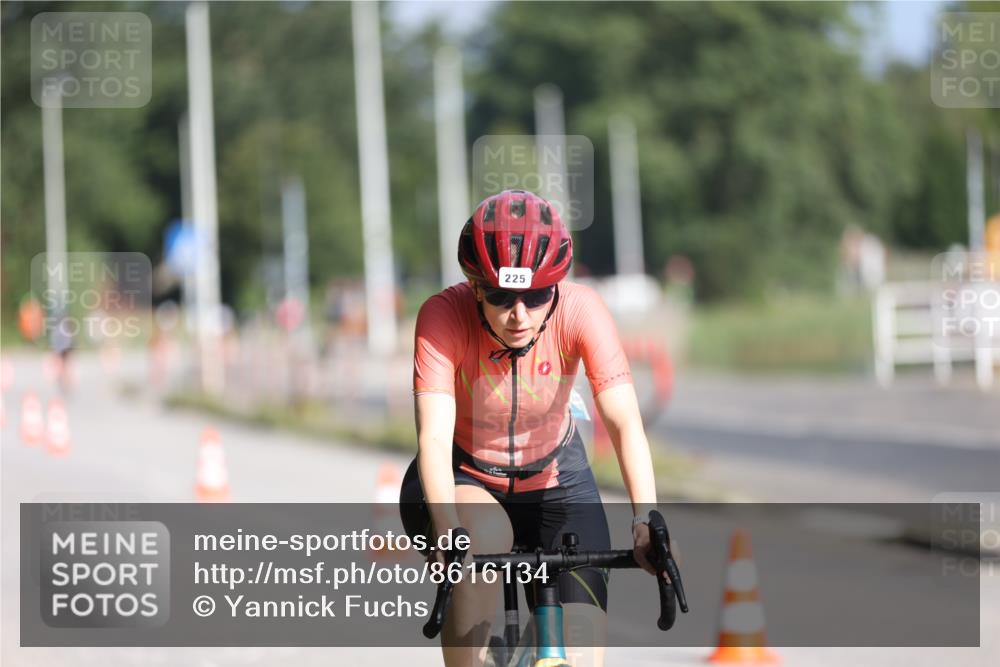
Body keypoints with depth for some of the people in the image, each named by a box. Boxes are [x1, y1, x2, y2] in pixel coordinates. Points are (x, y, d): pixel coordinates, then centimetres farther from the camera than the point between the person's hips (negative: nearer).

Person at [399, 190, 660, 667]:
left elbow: (624, 421, -33)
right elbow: (434, 435, -35)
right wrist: (447, 530, -50)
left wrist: (646, 520, -47)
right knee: (486, 539, -36)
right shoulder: (443, 317, -28)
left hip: (553, 480, 2)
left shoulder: (581, 311, -25)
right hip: (463, 480, -1)